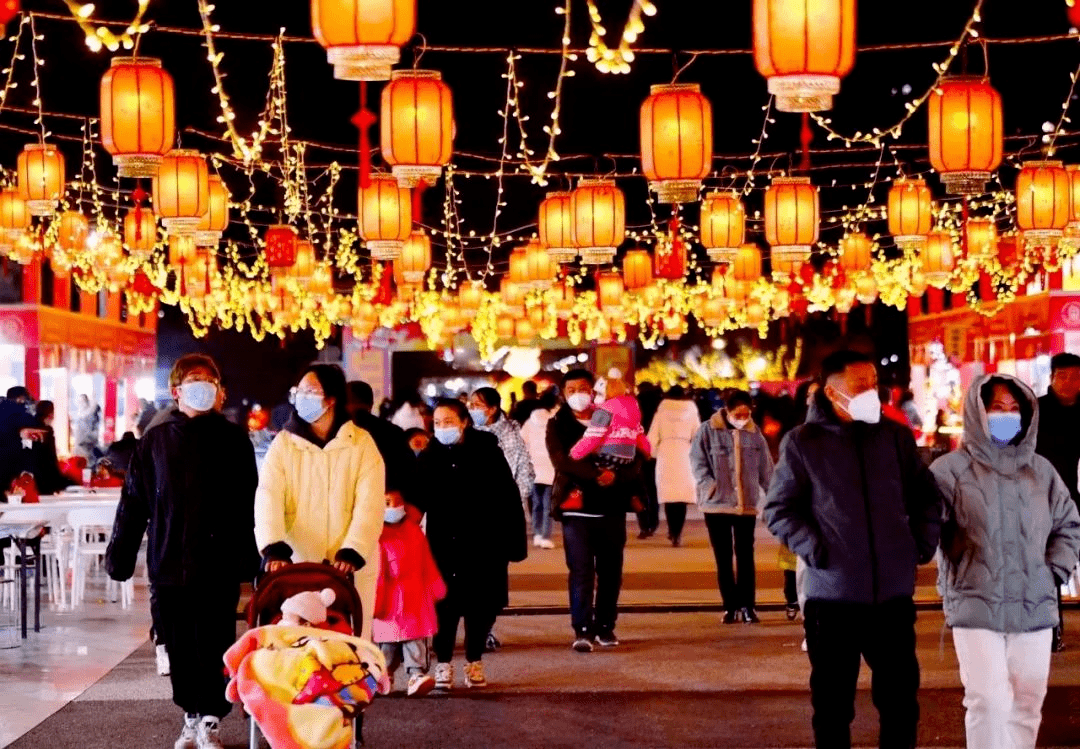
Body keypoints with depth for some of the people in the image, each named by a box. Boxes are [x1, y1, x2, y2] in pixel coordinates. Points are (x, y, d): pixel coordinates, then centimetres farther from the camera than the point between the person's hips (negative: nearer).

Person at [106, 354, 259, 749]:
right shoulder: (156, 439, 6)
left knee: (213, 649, 0)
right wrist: (119, 555, 4)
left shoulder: (233, 439, 2)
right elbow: (133, 502, 7)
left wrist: (247, 557, -6)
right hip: (168, 564, 2)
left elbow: (247, 505, 0)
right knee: (179, 650, 9)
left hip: (218, 564, -2)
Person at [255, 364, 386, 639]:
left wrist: (352, 553, -24)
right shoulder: (284, 443, 6)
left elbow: (370, 506, -8)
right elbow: (268, 498, -8)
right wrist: (274, 548, -25)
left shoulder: (362, 444, 2)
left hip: (351, 568, -1)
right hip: (296, 566, 1)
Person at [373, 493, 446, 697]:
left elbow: (427, 565, 16)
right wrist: (376, 602, -8)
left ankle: (416, 674, -10)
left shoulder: (415, 532, 9)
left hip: (416, 598, 3)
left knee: (416, 639, -5)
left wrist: (435, 589, 18)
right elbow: (377, 572, -7)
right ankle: (385, 675, 21)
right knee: (388, 641, 7)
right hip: (391, 602, -3)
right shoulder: (379, 537, -6)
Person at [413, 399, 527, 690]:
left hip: (484, 545, -1)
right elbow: (419, 501, 3)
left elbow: (509, 500, -6)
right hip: (444, 545, 1)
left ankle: (474, 662, 23)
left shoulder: (488, 453, -7)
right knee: (445, 606, 1)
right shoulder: (429, 458, 0)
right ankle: (443, 663, 14)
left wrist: (513, 542, -8)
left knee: (482, 606, 7)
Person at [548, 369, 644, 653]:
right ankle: (582, 630, -7)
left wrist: (615, 475, -20)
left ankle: (605, 627, 17)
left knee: (611, 571, 6)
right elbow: (562, 460, -11)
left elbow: (635, 459, 1)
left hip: (612, 507, 2)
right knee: (581, 571, -8)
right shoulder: (558, 425, 5)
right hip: (576, 508, -2)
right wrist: (596, 474, -24)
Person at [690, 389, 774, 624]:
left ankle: (747, 605, 7)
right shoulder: (708, 431, -4)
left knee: (745, 557, 3)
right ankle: (730, 606, 13)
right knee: (723, 558, 6)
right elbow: (698, 461, -4)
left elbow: (765, 468, 9)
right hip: (716, 504, -1)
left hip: (747, 505, 1)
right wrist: (710, 487, -15)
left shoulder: (754, 434, 4)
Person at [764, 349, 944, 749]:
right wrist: (813, 548, -10)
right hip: (832, 593, -2)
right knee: (832, 701, 7)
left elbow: (927, 495, 16)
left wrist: (922, 543, 5)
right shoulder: (803, 442, -2)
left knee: (900, 696, 10)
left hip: (893, 590, 3)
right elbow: (778, 508, 1)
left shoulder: (895, 435, 7)